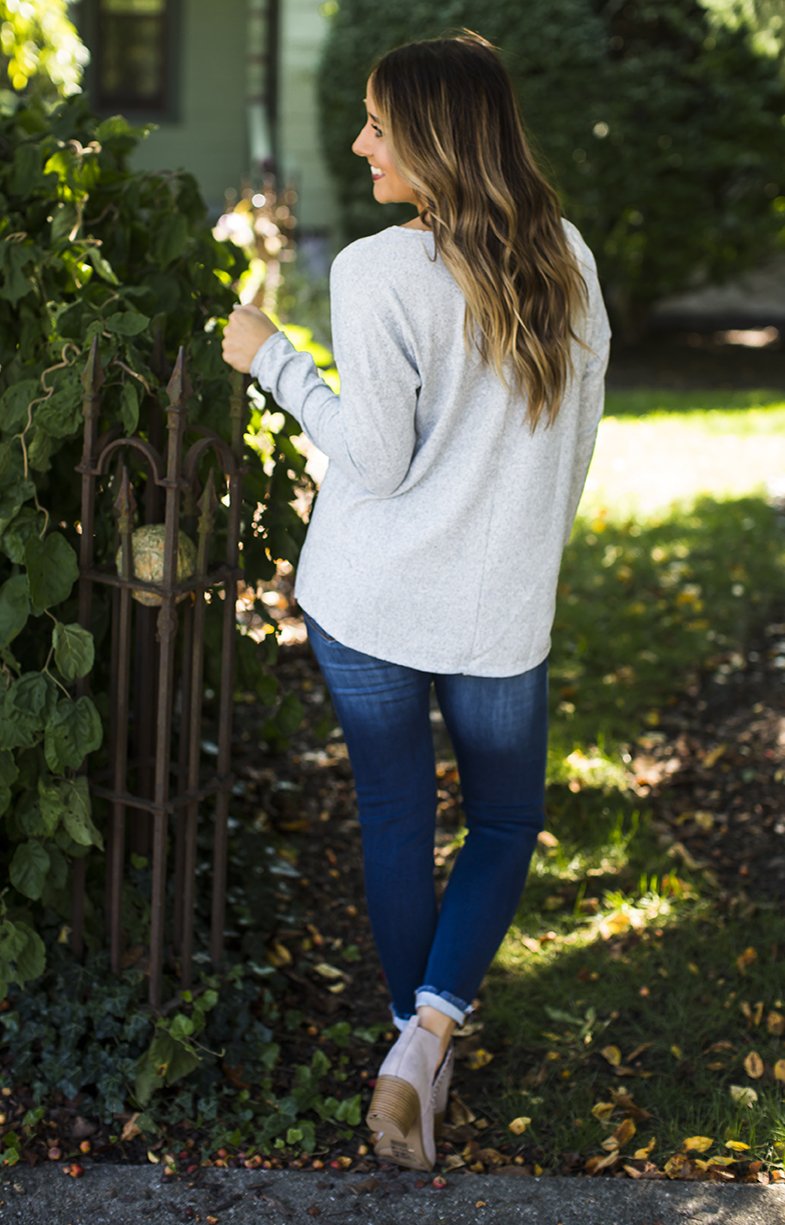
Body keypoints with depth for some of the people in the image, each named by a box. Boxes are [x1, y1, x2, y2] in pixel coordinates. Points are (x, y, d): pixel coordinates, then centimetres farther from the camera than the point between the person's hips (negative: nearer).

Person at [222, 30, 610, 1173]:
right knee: (507, 822, 19)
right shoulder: (568, 260, 0)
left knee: (396, 825, 15)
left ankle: (418, 1038, 28)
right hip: (503, 611, 3)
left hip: (367, 604, -2)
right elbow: (578, 443, 8)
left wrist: (272, 358, -4)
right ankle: (432, 1027, 0)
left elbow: (374, 460, -14)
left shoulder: (377, 272, -17)